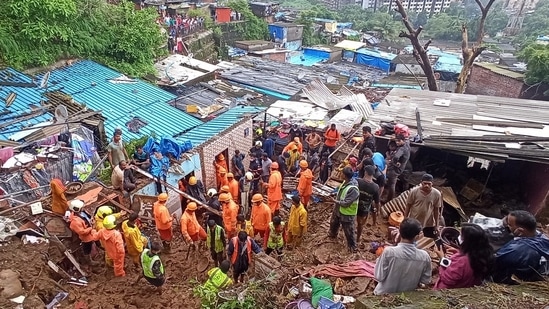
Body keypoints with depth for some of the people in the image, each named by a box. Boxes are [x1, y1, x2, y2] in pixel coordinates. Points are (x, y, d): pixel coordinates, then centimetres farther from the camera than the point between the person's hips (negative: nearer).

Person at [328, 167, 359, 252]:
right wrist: (336, 198, 3)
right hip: (338, 209, 9)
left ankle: (352, 247, 32)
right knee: (333, 222, 31)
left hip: (347, 213, -9)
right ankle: (333, 234, 60)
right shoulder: (345, 182, -8)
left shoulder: (353, 189, -35)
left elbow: (346, 203, -30)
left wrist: (335, 201, -19)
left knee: (348, 231, 10)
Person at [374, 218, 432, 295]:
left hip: (384, 294, -3)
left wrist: (379, 260, -6)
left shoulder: (389, 252, -26)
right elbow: (426, 281, -5)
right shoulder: (424, 256, -17)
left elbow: (379, 277, -19)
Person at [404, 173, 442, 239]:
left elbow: (436, 210, -1)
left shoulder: (436, 194, -11)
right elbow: (408, 206, -6)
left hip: (429, 225, 1)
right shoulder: (414, 191, -16)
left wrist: (436, 225, 2)